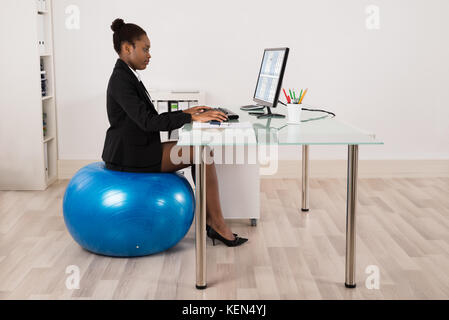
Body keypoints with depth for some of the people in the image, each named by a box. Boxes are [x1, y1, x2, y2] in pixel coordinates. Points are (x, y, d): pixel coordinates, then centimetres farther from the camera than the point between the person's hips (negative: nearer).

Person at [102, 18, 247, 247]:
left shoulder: (127, 76, 14)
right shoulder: (121, 80, -17)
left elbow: (149, 119, 17)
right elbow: (146, 121, -27)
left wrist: (185, 113, 8)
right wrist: (191, 118, -26)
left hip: (137, 149, 10)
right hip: (128, 156, -10)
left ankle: (210, 219, 1)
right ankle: (218, 225, -7)